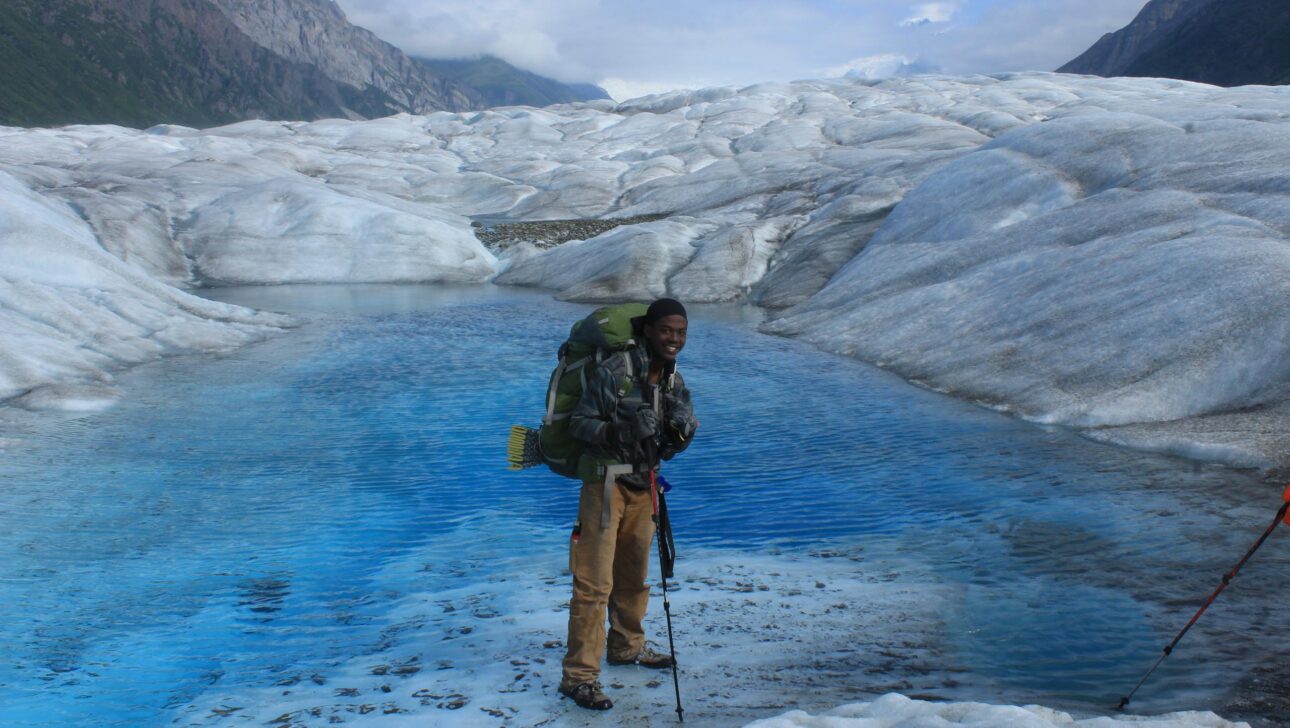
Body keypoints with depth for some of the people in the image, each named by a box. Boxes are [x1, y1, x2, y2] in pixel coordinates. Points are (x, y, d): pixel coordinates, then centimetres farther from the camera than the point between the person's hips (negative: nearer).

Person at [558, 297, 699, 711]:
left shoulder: (675, 383, 6)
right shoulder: (613, 371, -15)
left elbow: (673, 448, 9)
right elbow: (578, 422, -13)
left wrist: (681, 429, -13)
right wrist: (615, 431, -29)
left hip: (643, 484, 7)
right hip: (606, 481, -7)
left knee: (633, 575, 20)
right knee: (594, 581, -8)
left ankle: (627, 647, 39)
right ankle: (579, 676, -3)